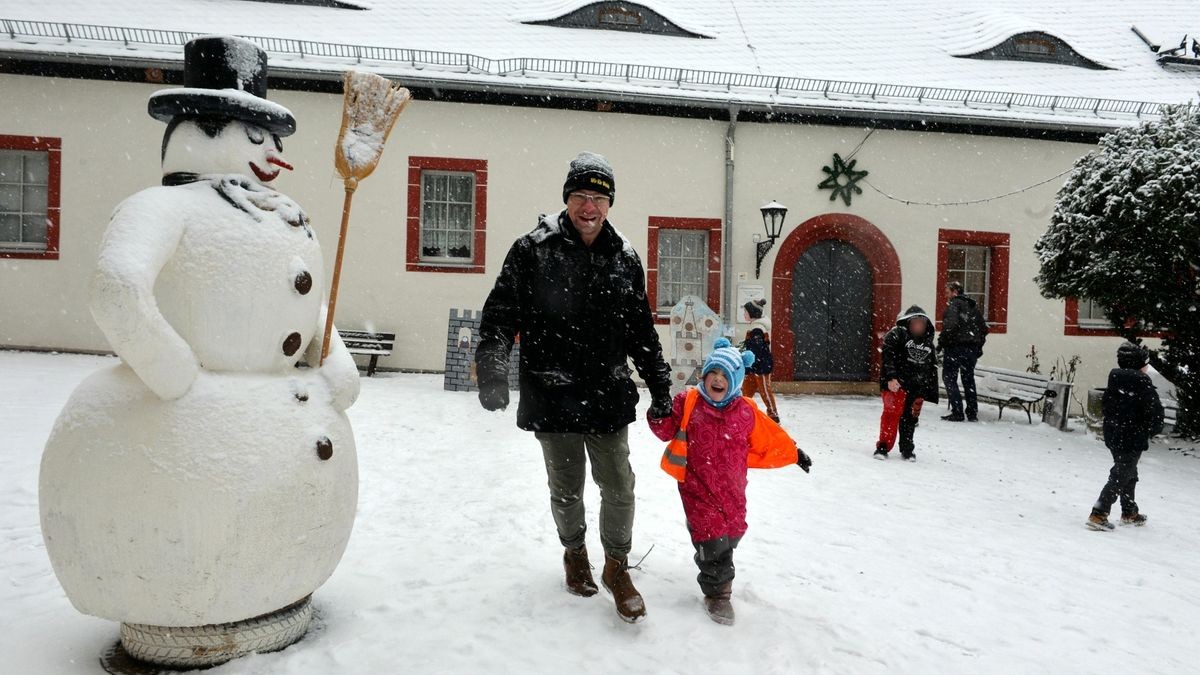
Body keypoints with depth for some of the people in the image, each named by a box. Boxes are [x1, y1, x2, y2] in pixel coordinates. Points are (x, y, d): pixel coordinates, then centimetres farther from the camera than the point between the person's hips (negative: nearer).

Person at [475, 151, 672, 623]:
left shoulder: (625, 259, 6)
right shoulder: (532, 251, -5)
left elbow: (642, 330, 14)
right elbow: (500, 313, -7)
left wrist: (660, 386, 13)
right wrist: (492, 368, -22)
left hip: (609, 397, 2)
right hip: (552, 397, -2)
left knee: (619, 488, 3)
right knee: (566, 489, 13)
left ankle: (616, 566, 27)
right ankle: (574, 553, 41)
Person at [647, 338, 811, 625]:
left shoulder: (746, 412, -2)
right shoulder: (687, 402, -8)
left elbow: (770, 439, 10)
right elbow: (668, 430, -4)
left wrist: (794, 454, 15)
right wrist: (660, 416, -24)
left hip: (731, 488, 4)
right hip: (698, 486, -3)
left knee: (732, 533, 16)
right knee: (712, 539, -7)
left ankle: (717, 572, 43)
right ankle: (717, 592, 13)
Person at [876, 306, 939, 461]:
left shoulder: (928, 343, 16)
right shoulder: (897, 335, -5)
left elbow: (932, 368, 21)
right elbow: (888, 356, -15)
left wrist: (930, 391, 18)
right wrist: (891, 377, -26)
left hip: (917, 387, 6)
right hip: (896, 383, -5)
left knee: (910, 417, 9)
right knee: (892, 413, -11)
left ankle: (907, 449, 22)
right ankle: (883, 446, -2)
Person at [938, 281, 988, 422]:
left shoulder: (954, 304, -8)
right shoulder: (973, 306, 16)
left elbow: (950, 325, -23)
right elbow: (983, 328, 17)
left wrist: (941, 342, -16)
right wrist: (978, 346, 21)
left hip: (955, 346, -8)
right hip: (972, 349, 8)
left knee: (949, 378, -1)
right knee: (968, 380, 15)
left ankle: (957, 413, -9)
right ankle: (972, 414, 16)